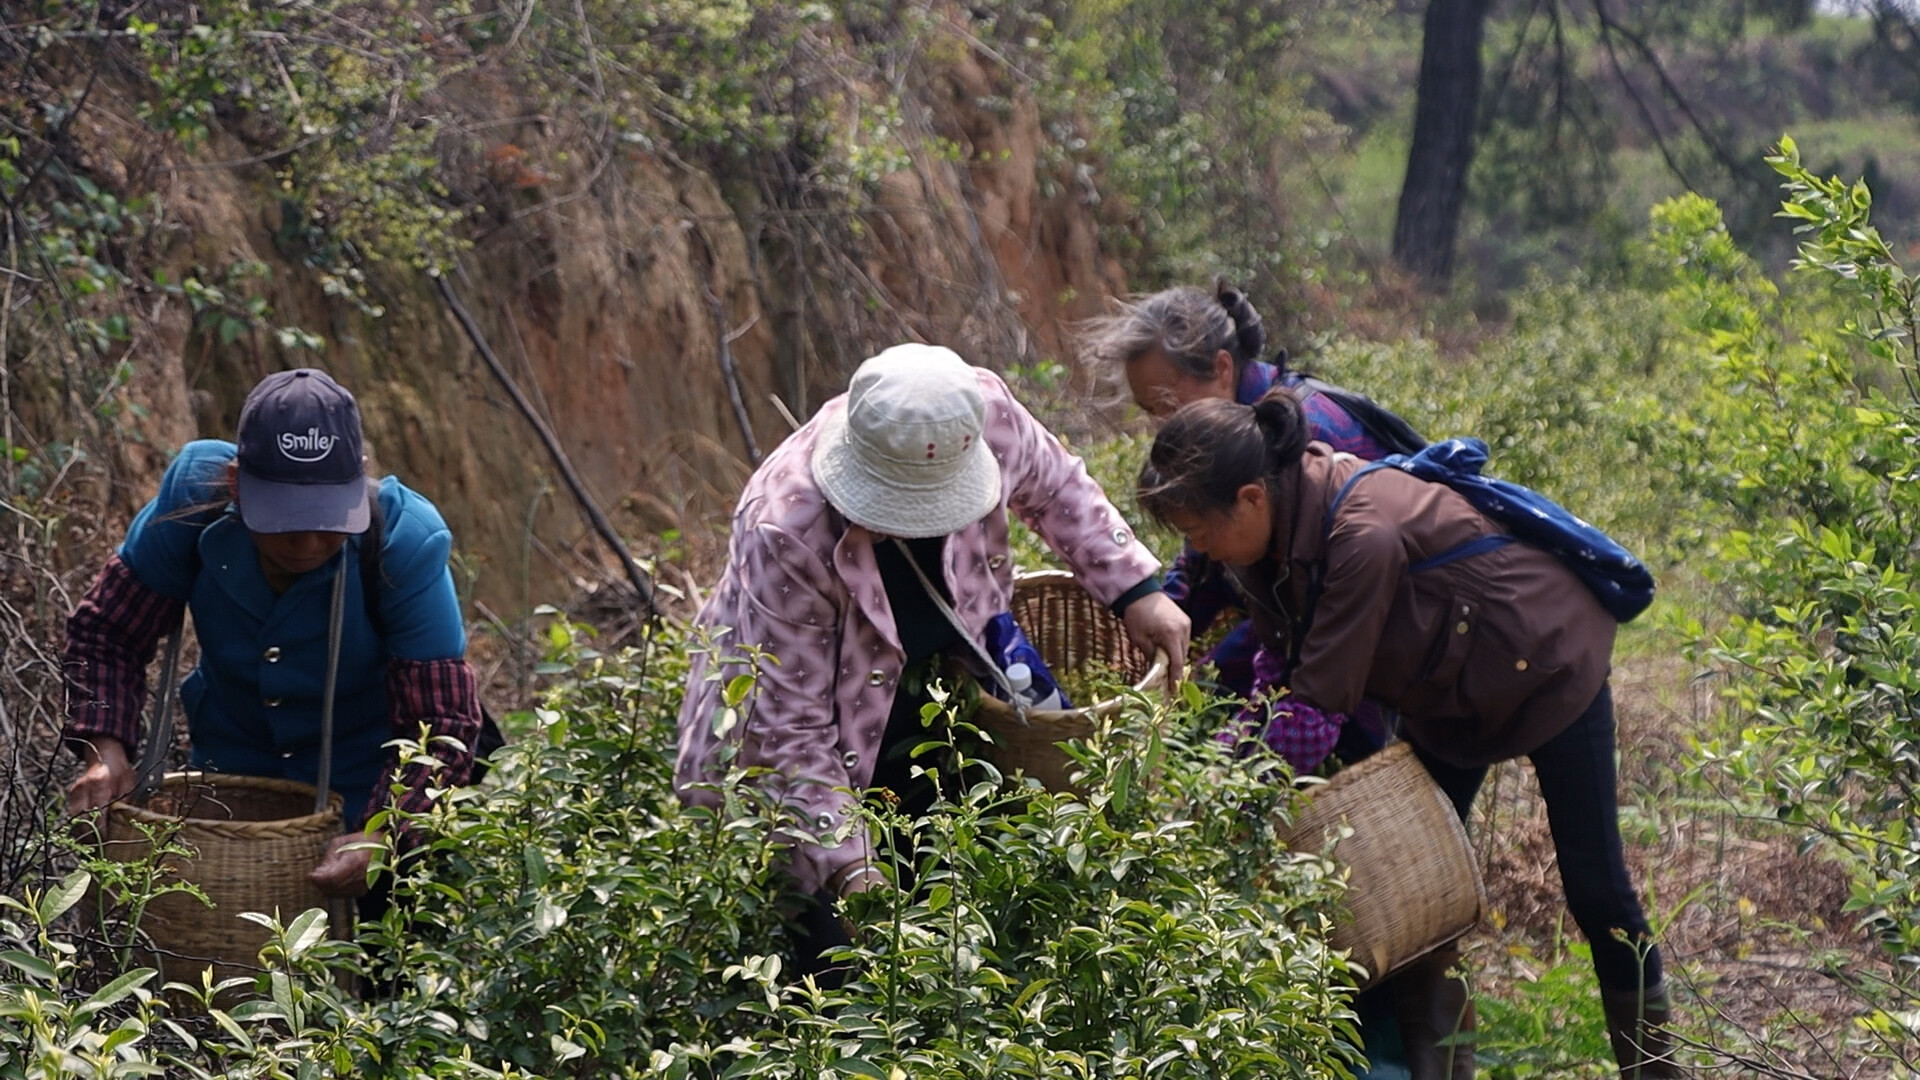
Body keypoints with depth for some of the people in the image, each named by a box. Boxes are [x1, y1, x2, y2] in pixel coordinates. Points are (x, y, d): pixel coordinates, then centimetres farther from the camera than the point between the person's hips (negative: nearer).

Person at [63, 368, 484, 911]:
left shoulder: (404, 542, -31)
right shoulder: (196, 495, -25)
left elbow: (441, 723, -29)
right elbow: (106, 631, -12)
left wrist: (379, 838, -44)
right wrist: (106, 751, -28)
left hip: (367, 790, -3)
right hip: (231, 774, 3)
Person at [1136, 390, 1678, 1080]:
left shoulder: (1363, 536, -41)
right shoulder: (1278, 521, -15)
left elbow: (1319, 704, -37)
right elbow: (1276, 664, -7)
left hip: (1546, 656, -8)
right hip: (1449, 686, 8)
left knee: (1593, 886, 2)